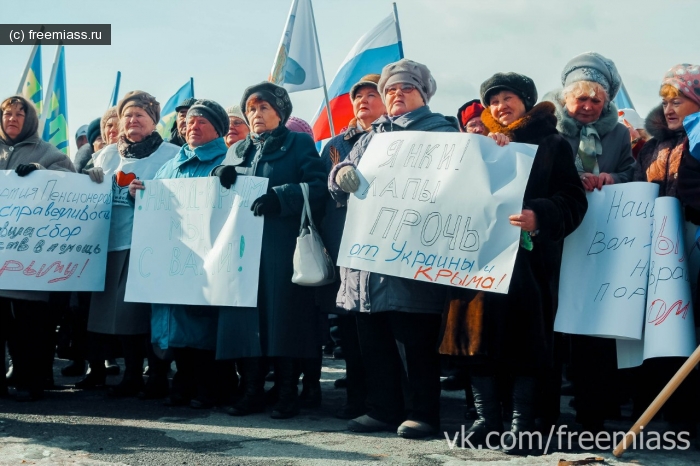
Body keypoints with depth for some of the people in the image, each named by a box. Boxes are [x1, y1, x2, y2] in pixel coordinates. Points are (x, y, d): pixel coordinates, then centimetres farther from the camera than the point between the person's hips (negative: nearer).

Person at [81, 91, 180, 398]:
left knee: (149, 308, -6)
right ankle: (132, 374, 17)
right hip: (113, 241, 5)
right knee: (121, 308, 6)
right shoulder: (108, 154, 18)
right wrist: (91, 180, 1)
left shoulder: (171, 154, 1)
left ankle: (158, 374, 4)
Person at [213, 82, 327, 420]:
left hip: (283, 248, -4)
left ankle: (288, 393, 4)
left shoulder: (299, 144, 6)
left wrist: (280, 197, -22)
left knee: (282, 317, -5)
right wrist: (219, 176, -3)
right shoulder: (237, 150, 22)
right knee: (246, 318, 2)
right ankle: (251, 391, 11)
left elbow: (318, 188, -7)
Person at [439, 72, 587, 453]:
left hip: (529, 257, -4)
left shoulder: (552, 145, 4)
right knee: (478, 332, 2)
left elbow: (572, 200, -5)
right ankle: (486, 417, 13)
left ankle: (522, 422, 8)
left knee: (523, 336, -3)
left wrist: (539, 216, -24)